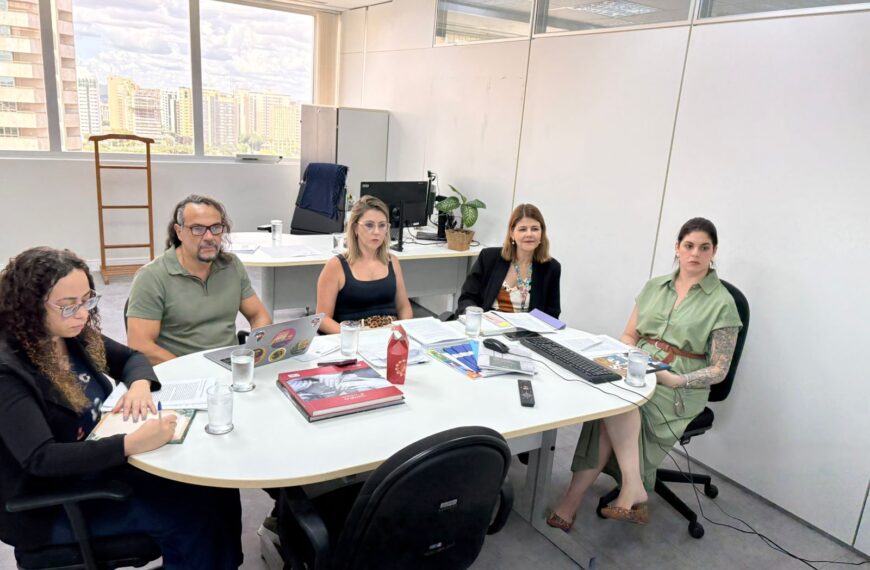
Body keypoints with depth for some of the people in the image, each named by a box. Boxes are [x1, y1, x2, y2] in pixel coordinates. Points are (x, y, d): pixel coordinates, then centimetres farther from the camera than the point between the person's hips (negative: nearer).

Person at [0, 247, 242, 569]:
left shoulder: (75, 337, -2)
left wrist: (140, 384, -10)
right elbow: (40, 458, -31)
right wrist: (132, 443, -41)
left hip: (100, 462, 7)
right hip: (50, 503, -7)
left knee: (217, 491, -8)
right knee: (191, 517, -20)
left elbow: (131, 357, 14)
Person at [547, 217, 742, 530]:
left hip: (680, 390, -4)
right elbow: (629, 335, 16)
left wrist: (677, 379, -18)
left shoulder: (722, 303, -2)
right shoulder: (654, 287, 12)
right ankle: (633, 491, -26)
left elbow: (718, 369, -2)